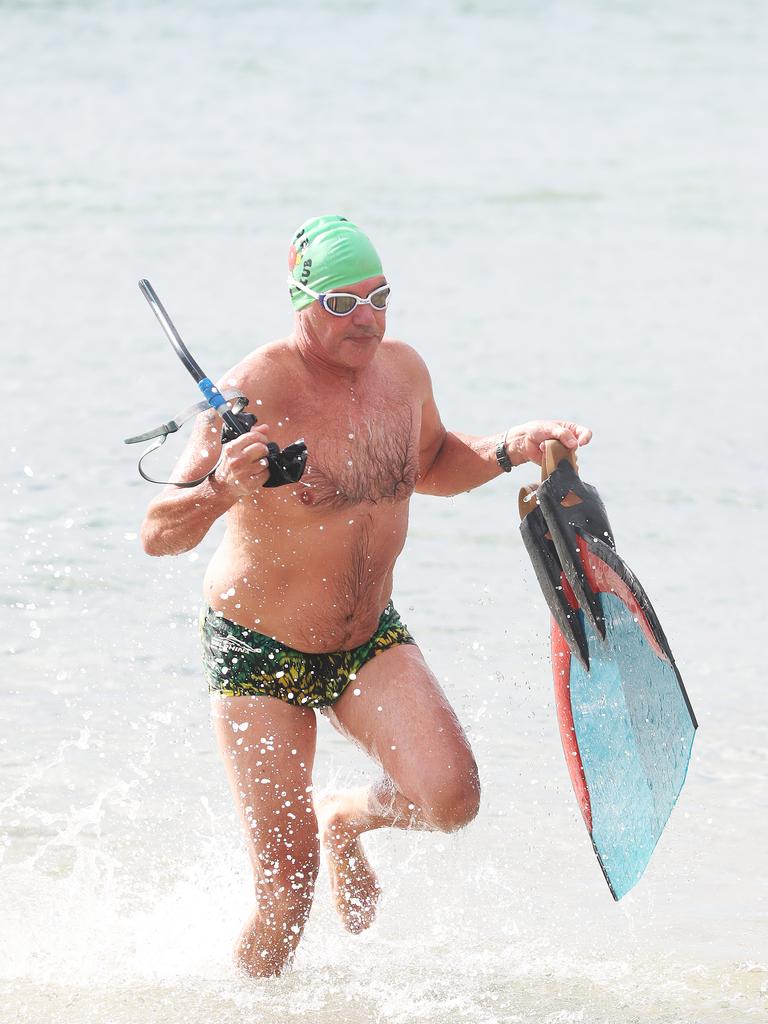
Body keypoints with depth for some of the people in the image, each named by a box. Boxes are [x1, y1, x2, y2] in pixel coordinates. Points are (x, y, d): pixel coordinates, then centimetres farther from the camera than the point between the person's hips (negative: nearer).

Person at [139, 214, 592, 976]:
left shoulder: (402, 370, -5)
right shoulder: (257, 392, -25)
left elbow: (430, 464, 19)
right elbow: (158, 535, -30)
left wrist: (509, 450, 1)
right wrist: (218, 491, -51)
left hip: (369, 639, 5)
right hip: (260, 654, -5)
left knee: (450, 799, -18)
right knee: (287, 892, -6)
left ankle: (343, 821, 17)